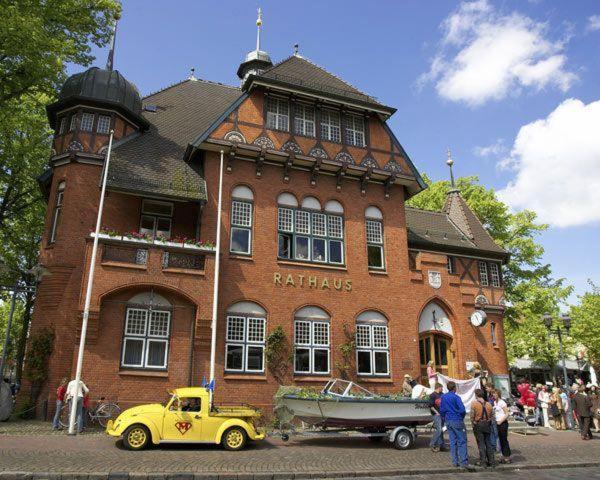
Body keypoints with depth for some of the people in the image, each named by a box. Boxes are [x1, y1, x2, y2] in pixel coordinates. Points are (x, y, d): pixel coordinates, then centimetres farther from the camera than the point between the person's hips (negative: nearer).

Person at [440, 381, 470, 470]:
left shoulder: (443, 397, 7)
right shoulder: (456, 397, -13)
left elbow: (441, 409, 11)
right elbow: (462, 409, -19)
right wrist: (462, 416, 0)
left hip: (448, 421, 6)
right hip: (457, 421, -6)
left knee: (453, 441, 11)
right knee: (462, 441, -1)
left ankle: (455, 461, 13)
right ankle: (463, 462, -5)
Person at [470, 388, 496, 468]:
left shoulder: (474, 404, -10)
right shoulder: (488, 404, 2)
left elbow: (472, 416, -9)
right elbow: (492, 416, 6)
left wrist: (473, 423, 4)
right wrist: (489, 422, 16)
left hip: (478, 425, -4)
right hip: (487, 425, 4)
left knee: (481, 444, 2)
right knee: (488, 443, 12)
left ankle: (483, 462, 5)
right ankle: (492, 461, 15)